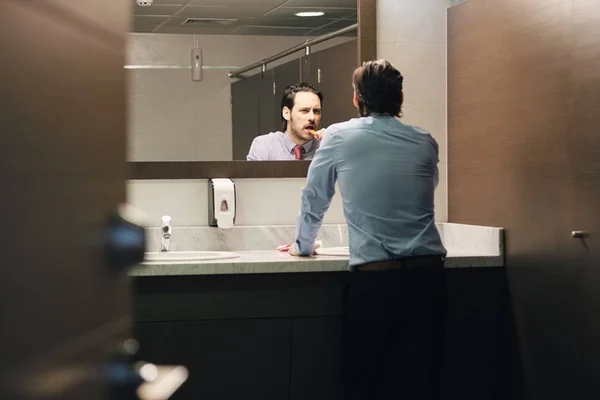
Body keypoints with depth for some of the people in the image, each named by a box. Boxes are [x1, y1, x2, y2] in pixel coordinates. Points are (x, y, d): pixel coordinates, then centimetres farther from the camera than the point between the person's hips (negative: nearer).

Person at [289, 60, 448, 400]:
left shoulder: (339, 137, 2)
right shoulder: (426, 143, 10)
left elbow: (314, 199, 13)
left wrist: (304, 244, 30)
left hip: (373, 279, -3)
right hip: (427, 276, 3)